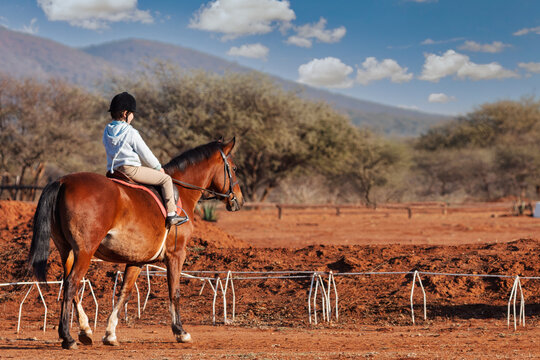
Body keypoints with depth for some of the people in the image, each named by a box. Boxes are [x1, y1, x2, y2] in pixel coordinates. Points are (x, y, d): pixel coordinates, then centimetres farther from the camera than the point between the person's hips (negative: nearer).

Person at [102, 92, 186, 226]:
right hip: (131, 169, -8)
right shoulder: (131, 133, -11)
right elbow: (145, 154, -5)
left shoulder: (107, 132, 9)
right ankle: (171, 214, -5)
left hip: (113, 169, 8)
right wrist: (158, 167, 11)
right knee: (166, 179, 0)